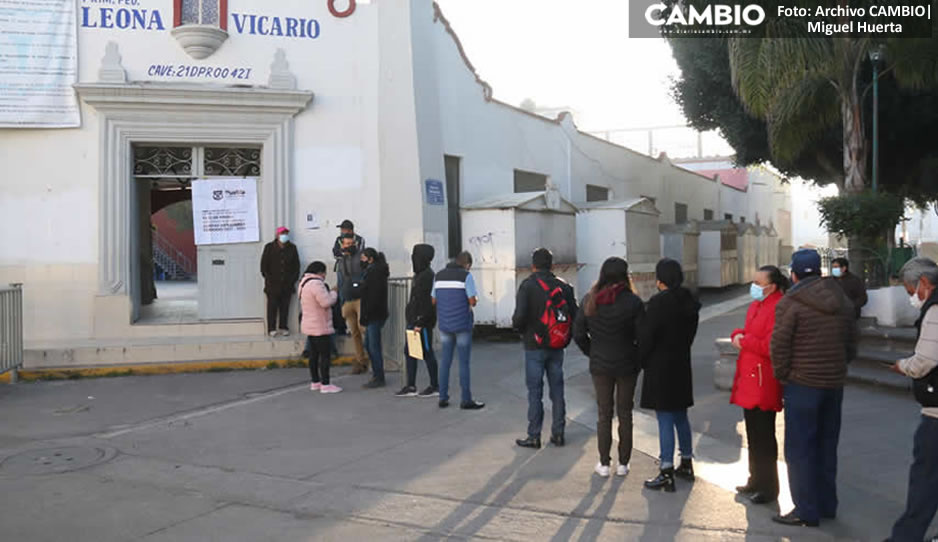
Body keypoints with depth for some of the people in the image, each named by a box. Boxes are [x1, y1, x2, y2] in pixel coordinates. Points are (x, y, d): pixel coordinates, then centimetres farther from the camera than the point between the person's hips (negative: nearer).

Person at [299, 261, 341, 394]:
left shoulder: (304, 283, 15)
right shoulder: (316, 283, -19)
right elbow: (326, 302, -26)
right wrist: (333, 293, -7)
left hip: (309, 326, 10)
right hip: (320, 328, -10)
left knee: (313, 355, 14)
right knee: (325, 355, -5)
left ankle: (315, 382, 22)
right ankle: (325, 384, -4)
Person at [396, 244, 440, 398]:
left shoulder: (427, 275, -17)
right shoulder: (419, 274, 14)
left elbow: (428, 302, -22)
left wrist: (420, 323, -22)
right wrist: (412, 321, 18)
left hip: (423, 323, -10)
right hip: (413, 321, 10)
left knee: (427, 353, 0)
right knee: (409, 351, 11)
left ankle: (435, 387, 11)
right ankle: (410, 387, 16)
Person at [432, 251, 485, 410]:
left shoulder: (439, 275, 8)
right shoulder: (466, 276, -9)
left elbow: (434, 300, 12)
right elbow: (473, 301, -12)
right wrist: (469, 302, 9)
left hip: (444, 324, 5)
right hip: (462, 324, -5)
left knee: (445, 361, 12)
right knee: (464, 362, 2)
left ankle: (443, 398, 14)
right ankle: (466, 400, 6)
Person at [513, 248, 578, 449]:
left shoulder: (527, 285, -11)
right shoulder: (563, 286, 3)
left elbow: (520, 316, -19)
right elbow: (574, 315, 0)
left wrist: (518, 327, 2)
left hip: (535, 347, -4)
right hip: (557, 347, 4)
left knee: (535, 391, 3)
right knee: (557, 389, 13)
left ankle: (534, 436, 7)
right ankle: (558, 433, 18)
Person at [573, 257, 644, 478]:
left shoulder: (589, 301, -5)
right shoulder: (632, 302, -14)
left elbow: (578, 333, -1)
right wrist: (638, 358, 5)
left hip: (600, 365, 2)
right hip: (627, 365, -2)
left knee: (604, 414, 12)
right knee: (625, 414, 11)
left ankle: (604, 464, 16)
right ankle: (623, 463, 18)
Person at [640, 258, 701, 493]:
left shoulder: (658, 303, -19)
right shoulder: (689, 302, 5)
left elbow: (646, 337, -16)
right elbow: (690, 334, 11)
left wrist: (642, 361, -1)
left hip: (660, 368, -8)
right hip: (682, 367, 8)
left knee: (665, 420, -3)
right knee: (680, 416, 19)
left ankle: (667, 473, 2)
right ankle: (686, 464, 30)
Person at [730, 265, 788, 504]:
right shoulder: (756, 305, 14)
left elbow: (771, 346, -25)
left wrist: (744, 341, -13)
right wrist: (738, 335, 2)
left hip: (764, 383, -10)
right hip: (748, 378, 10)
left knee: (764, 438, -1)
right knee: (753, 435, 18)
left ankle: (768, 488, 10)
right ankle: (756, 480, 31)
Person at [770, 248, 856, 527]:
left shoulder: (790, 303, -13)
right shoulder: (843, 302, 8)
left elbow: (779, 347, -14)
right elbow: (851, 346, 12)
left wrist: (782, 376, 0)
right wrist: (837, 368, 18)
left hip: (802, 384, -7)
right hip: (835, 384, 7)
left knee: (800, 449, 1)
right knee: (827, 446, 17)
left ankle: (806, 511, 4)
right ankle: (827, 504, 26)